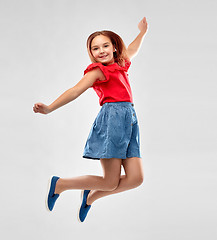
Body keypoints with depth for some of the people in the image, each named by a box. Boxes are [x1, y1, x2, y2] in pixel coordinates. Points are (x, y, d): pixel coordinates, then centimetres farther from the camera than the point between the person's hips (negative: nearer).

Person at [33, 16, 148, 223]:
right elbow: (75, 91, -9)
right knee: (110, 182, -9)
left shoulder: (119, 65, 21)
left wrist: (142, 31, 49)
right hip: (112, 118, -8)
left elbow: (131, 50, 43)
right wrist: (49, 108, -18)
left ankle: (91, 196, 15)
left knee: (135, 178, -5)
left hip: (130, 120, 8)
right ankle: (59, 184, 9)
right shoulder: (98, 70, -1)